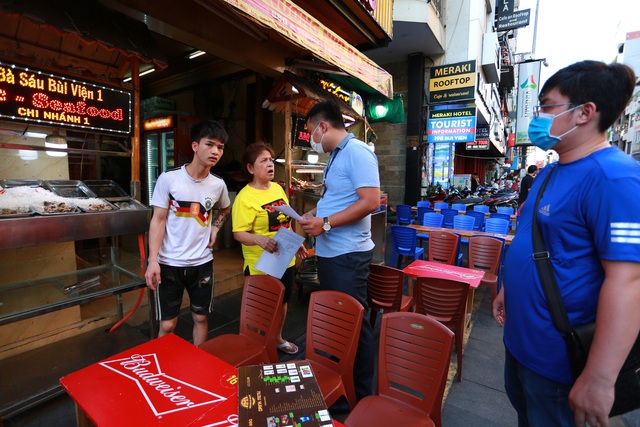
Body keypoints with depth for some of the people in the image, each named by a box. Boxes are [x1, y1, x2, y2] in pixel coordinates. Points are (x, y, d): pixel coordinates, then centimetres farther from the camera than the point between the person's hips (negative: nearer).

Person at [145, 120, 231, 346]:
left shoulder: (218, 185, 0)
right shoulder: (168, 178, -10)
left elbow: (225, 210, 21)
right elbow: (158, 220, -8)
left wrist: (215, 229, 4)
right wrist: (153, 260, -14)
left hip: (202, 263, 3)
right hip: (169, 264, -3)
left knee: (200, 318, 16)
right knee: (167, 325, 6)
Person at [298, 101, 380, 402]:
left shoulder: (357, 152, -15)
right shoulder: (336, 156, 15)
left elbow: (370, 201, -24)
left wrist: (326, 223, -22)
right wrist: (315, 216, 8)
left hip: (348, 255, -10)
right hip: (329, 252, 10)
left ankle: (363, 392, 26)